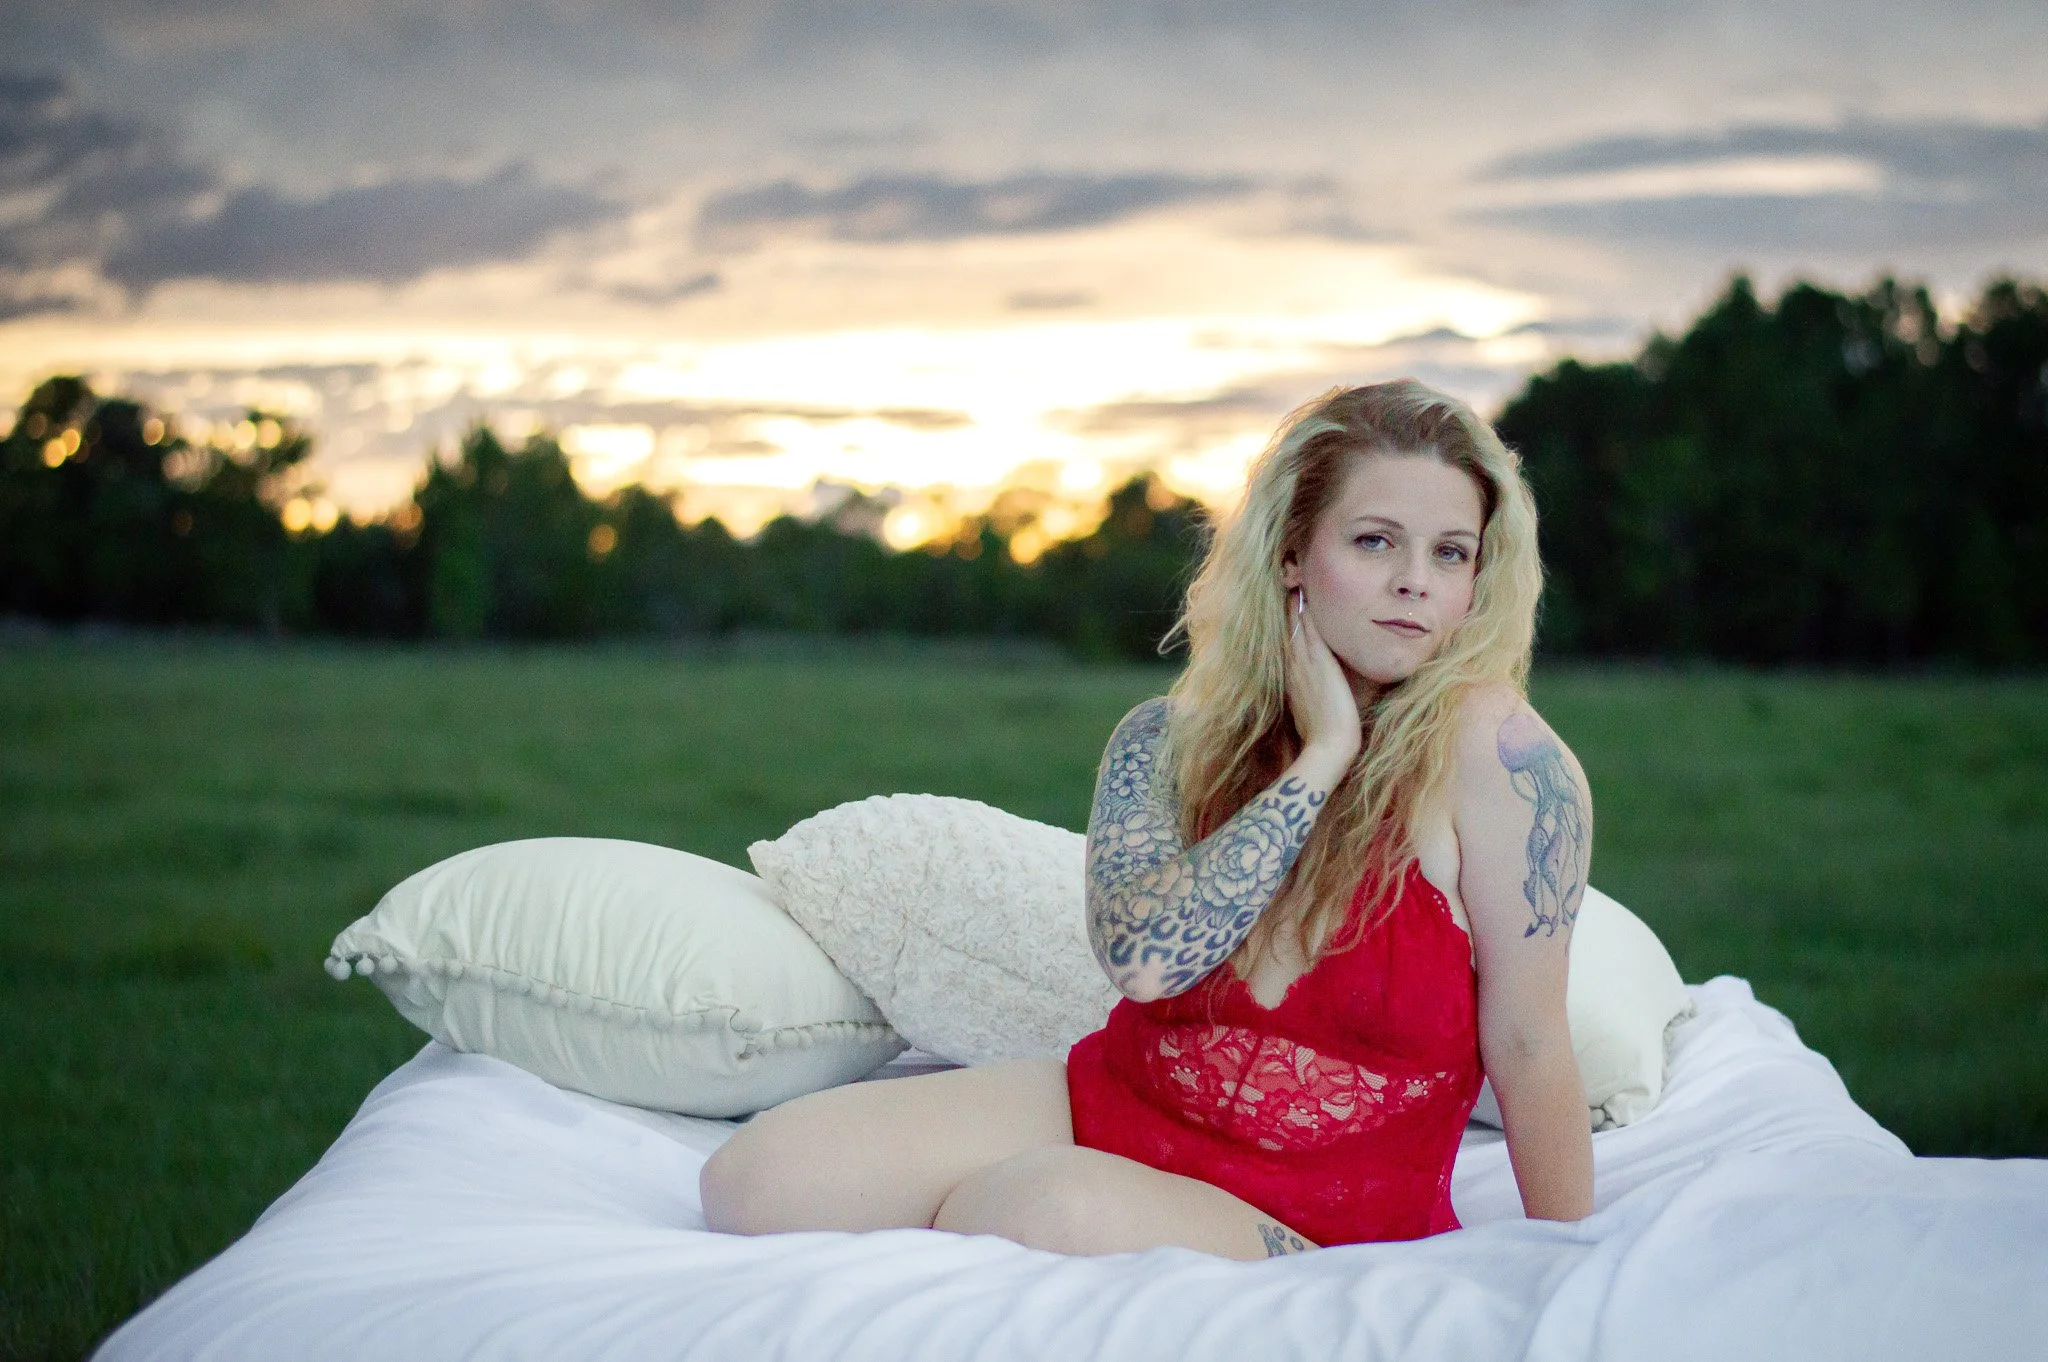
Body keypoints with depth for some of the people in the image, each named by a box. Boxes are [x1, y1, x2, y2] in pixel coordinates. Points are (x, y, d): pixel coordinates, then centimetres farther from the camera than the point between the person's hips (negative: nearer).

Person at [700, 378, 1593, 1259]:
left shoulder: (1493, 747, -14)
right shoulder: (1167, 740, 0)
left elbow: (1528, 1049, -10)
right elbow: (1140, 955, -20)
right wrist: (1321, 758, -17)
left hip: (1306, 1230, -4)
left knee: (1051, 1214, -36)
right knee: (759, 1177, -16)